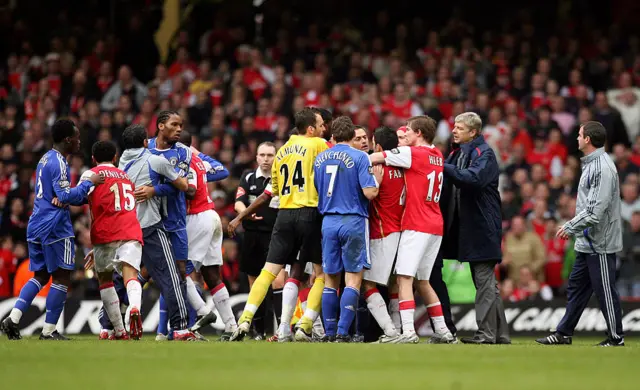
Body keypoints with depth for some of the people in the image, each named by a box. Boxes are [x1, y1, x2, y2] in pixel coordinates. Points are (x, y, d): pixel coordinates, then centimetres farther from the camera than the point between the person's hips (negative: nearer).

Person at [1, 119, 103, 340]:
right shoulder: (59, 163, -13)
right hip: (55, 227, -9)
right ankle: (49, 331, 1)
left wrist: (85, 198, 16)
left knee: (41, 276, 15)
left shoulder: (45, 159, 17)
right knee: (61, 278, 0)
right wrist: (89, 183, -11)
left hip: (36, 226, 9)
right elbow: (65, 196, -21)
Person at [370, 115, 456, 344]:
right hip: (435, 225, 8)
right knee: (422, 281, 16)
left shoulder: (413, 153, -9)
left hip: (416, 226, -8)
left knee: (404, 277, -11)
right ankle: (442, 332, 16)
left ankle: (408, 332, -22)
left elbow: (374, 158, -7)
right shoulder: (437, 156, 14)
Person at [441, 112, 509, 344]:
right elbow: (451, 184, 16)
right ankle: (500, 334, 17)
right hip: (467, 227, 9)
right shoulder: (457, 153, 16)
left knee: (485, 281, -8)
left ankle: (487, 332, -7)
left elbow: (472, 178, -26)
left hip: (483, 227, -9)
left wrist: (443, 167, -27)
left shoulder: (484, 154, -9)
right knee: (485, 283, 12)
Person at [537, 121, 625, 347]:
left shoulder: (602, 167, -19)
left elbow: (596, 210, -24)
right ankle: (564, 334, 18)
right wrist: (572, 227, 15)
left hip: (600, 243, -10)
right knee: (576, 287, 13)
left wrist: (570, 227, -16)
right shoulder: (591, 164, 13)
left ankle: (616, 337, 6)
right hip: (587, 243, 10)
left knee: (605, 290, -2)